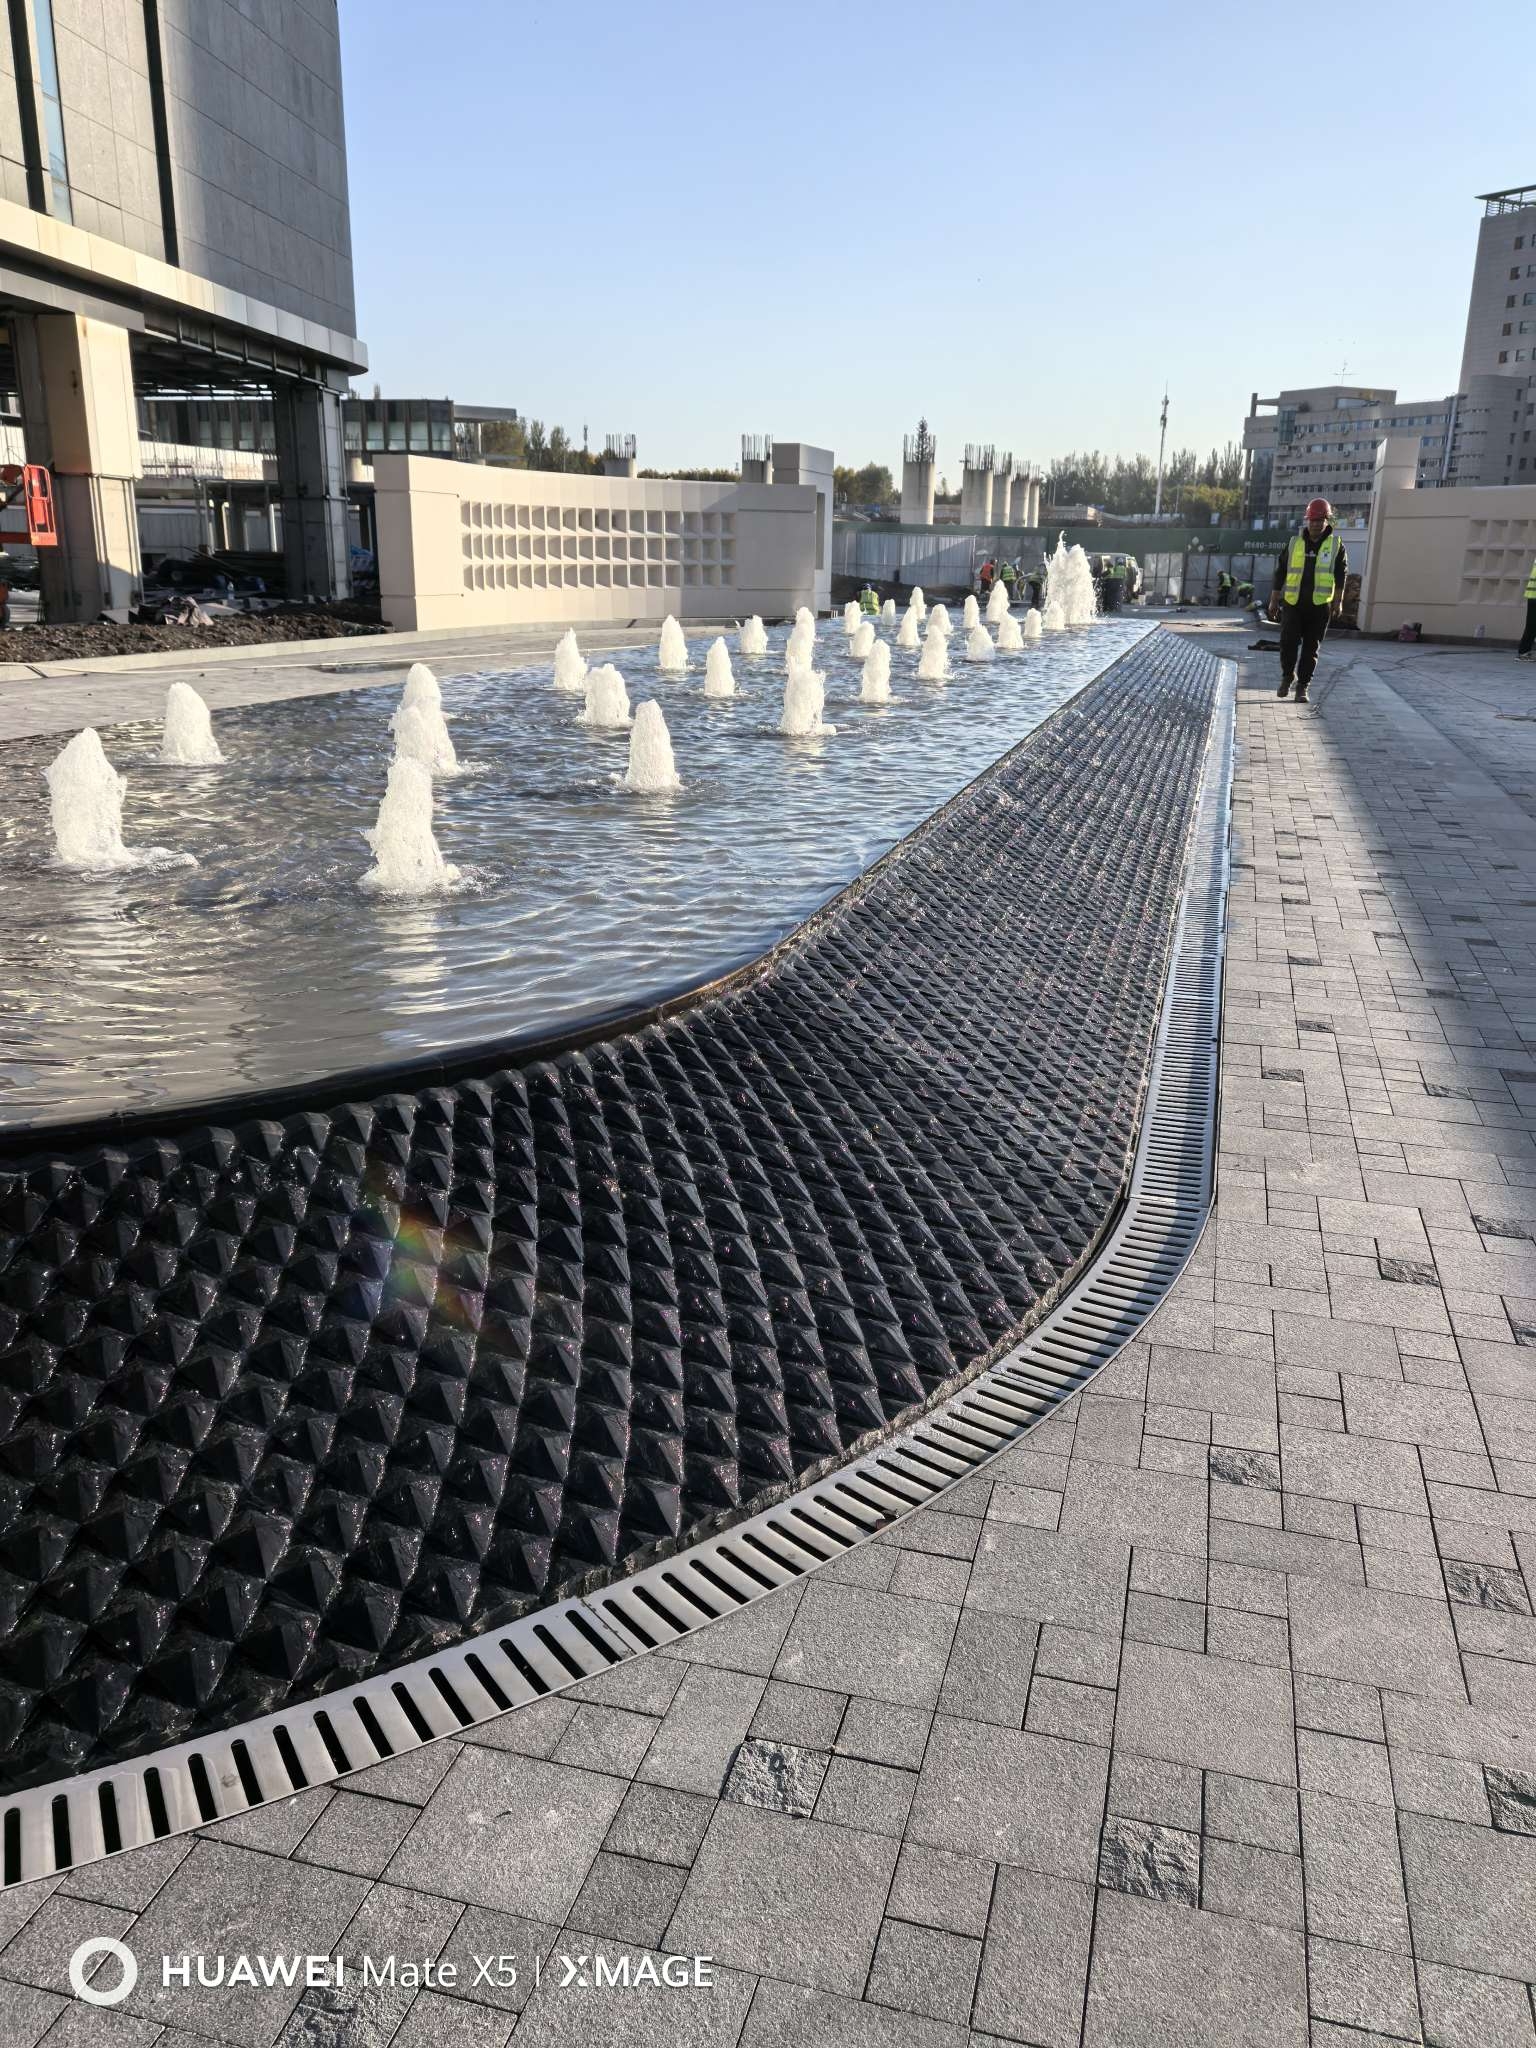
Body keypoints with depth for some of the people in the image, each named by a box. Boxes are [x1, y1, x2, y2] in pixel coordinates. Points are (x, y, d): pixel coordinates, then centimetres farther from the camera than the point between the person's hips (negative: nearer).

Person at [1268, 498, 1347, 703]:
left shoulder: (1336, 545, 5)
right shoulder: (1294, 543, 7)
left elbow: (1341, 575, -1)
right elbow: (1280, 572, 11)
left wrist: (1338, 601, -12)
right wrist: (1274, 600, 9)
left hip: (1320, 605, 0)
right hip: (1293, 604, 0)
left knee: (1311, 648, 2)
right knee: (1288, 641, -12)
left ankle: (1302, 687, 12)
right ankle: (1288, 676, 13)